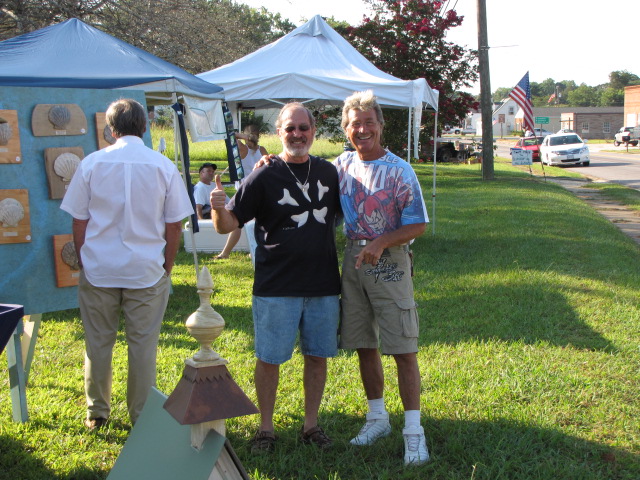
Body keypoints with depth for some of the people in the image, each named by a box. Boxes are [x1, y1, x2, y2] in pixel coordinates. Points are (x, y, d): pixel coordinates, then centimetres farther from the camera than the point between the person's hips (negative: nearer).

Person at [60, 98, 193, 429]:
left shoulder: (92, 163, -3)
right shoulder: (163, 166, -2)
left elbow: (79, 222, 0)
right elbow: (174, 226, 0)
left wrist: (84, 262, 12)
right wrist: (166, 268, 11)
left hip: (98, 269, 0)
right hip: (147, 270, 0)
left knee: (98, 343, 13)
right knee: (143, 345, 9)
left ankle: (97, 412, 25)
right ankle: (141, 415, 17)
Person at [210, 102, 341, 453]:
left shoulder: (328, 172, 6)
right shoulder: (264, 177, -7)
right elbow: (227, 225, -8)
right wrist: (218, 207, -29)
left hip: (323, 284, 4)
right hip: (276, 288, -4)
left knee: (317, 356, 12)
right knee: (269, 358, 5)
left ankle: (311, 424, 27)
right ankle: (266, 427, 21)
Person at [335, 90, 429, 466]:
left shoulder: (399, 170, -8)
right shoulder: (341, 166, 6)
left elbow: (418, 226, -7)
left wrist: (380, 243, -22)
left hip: (389, 262, -5)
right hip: (353, 260, 5)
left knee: (404, 348, -3)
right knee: (363, 345, 12)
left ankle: (413, 430, 5)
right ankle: (378, 417, 28)